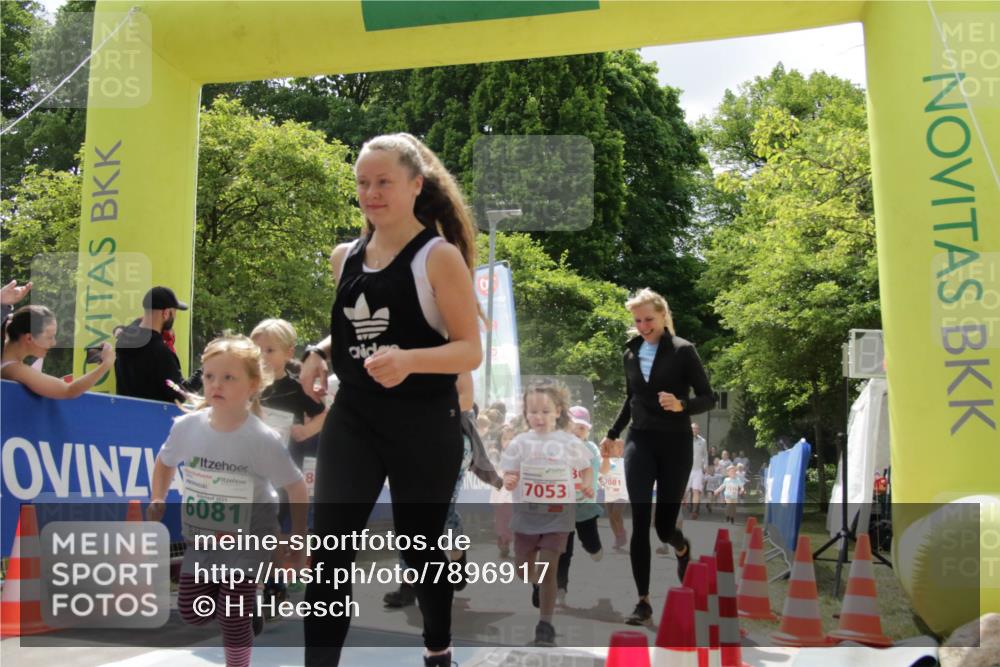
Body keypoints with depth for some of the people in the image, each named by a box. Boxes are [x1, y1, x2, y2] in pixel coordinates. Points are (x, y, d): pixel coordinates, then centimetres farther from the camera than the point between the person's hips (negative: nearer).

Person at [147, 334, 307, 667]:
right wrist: (158, 500, -3)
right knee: (191, 612, 11)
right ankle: (245, 600, 38)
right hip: (201, 534, 5)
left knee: (232, 615, -3)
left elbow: (295, 488, -12)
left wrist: (298, 540, -7)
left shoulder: (263, 439, -23)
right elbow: (165, 462, 10)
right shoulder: (186, 426, -13)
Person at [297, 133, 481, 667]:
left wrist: (410, 360, -31)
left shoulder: (440, 257, -10)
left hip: (424, 424, -4)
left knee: (419, 545, 12)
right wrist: (320, 353, 2)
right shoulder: (345, 257, 7)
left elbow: (471, 351, -13)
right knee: (328, 548, -7)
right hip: (353, 418, 4)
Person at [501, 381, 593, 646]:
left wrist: (588, 484, -13)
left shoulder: (570, 442, -6)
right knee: (525, 570, 16)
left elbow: (586, 468, 7)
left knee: (548, 569, -7)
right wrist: (509, 481, -27)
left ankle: (545, 624, 6)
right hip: (526, 514, 2)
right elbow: (510, 474, -4)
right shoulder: (520, 443, -6)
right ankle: (537, 585, 52)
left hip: (557, 515, -2)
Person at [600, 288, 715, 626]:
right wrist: (613, 432, 23)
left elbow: (708, 398, -6)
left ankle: (683, 548, 41)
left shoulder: (682, 351, -7)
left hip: (675, 444, -3)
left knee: (664, 524, 3)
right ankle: (643, 601, 0)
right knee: (640, 522, -7)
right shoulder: (631, 352, 8)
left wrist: (681, 405, -25)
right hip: (640, 441, 3)